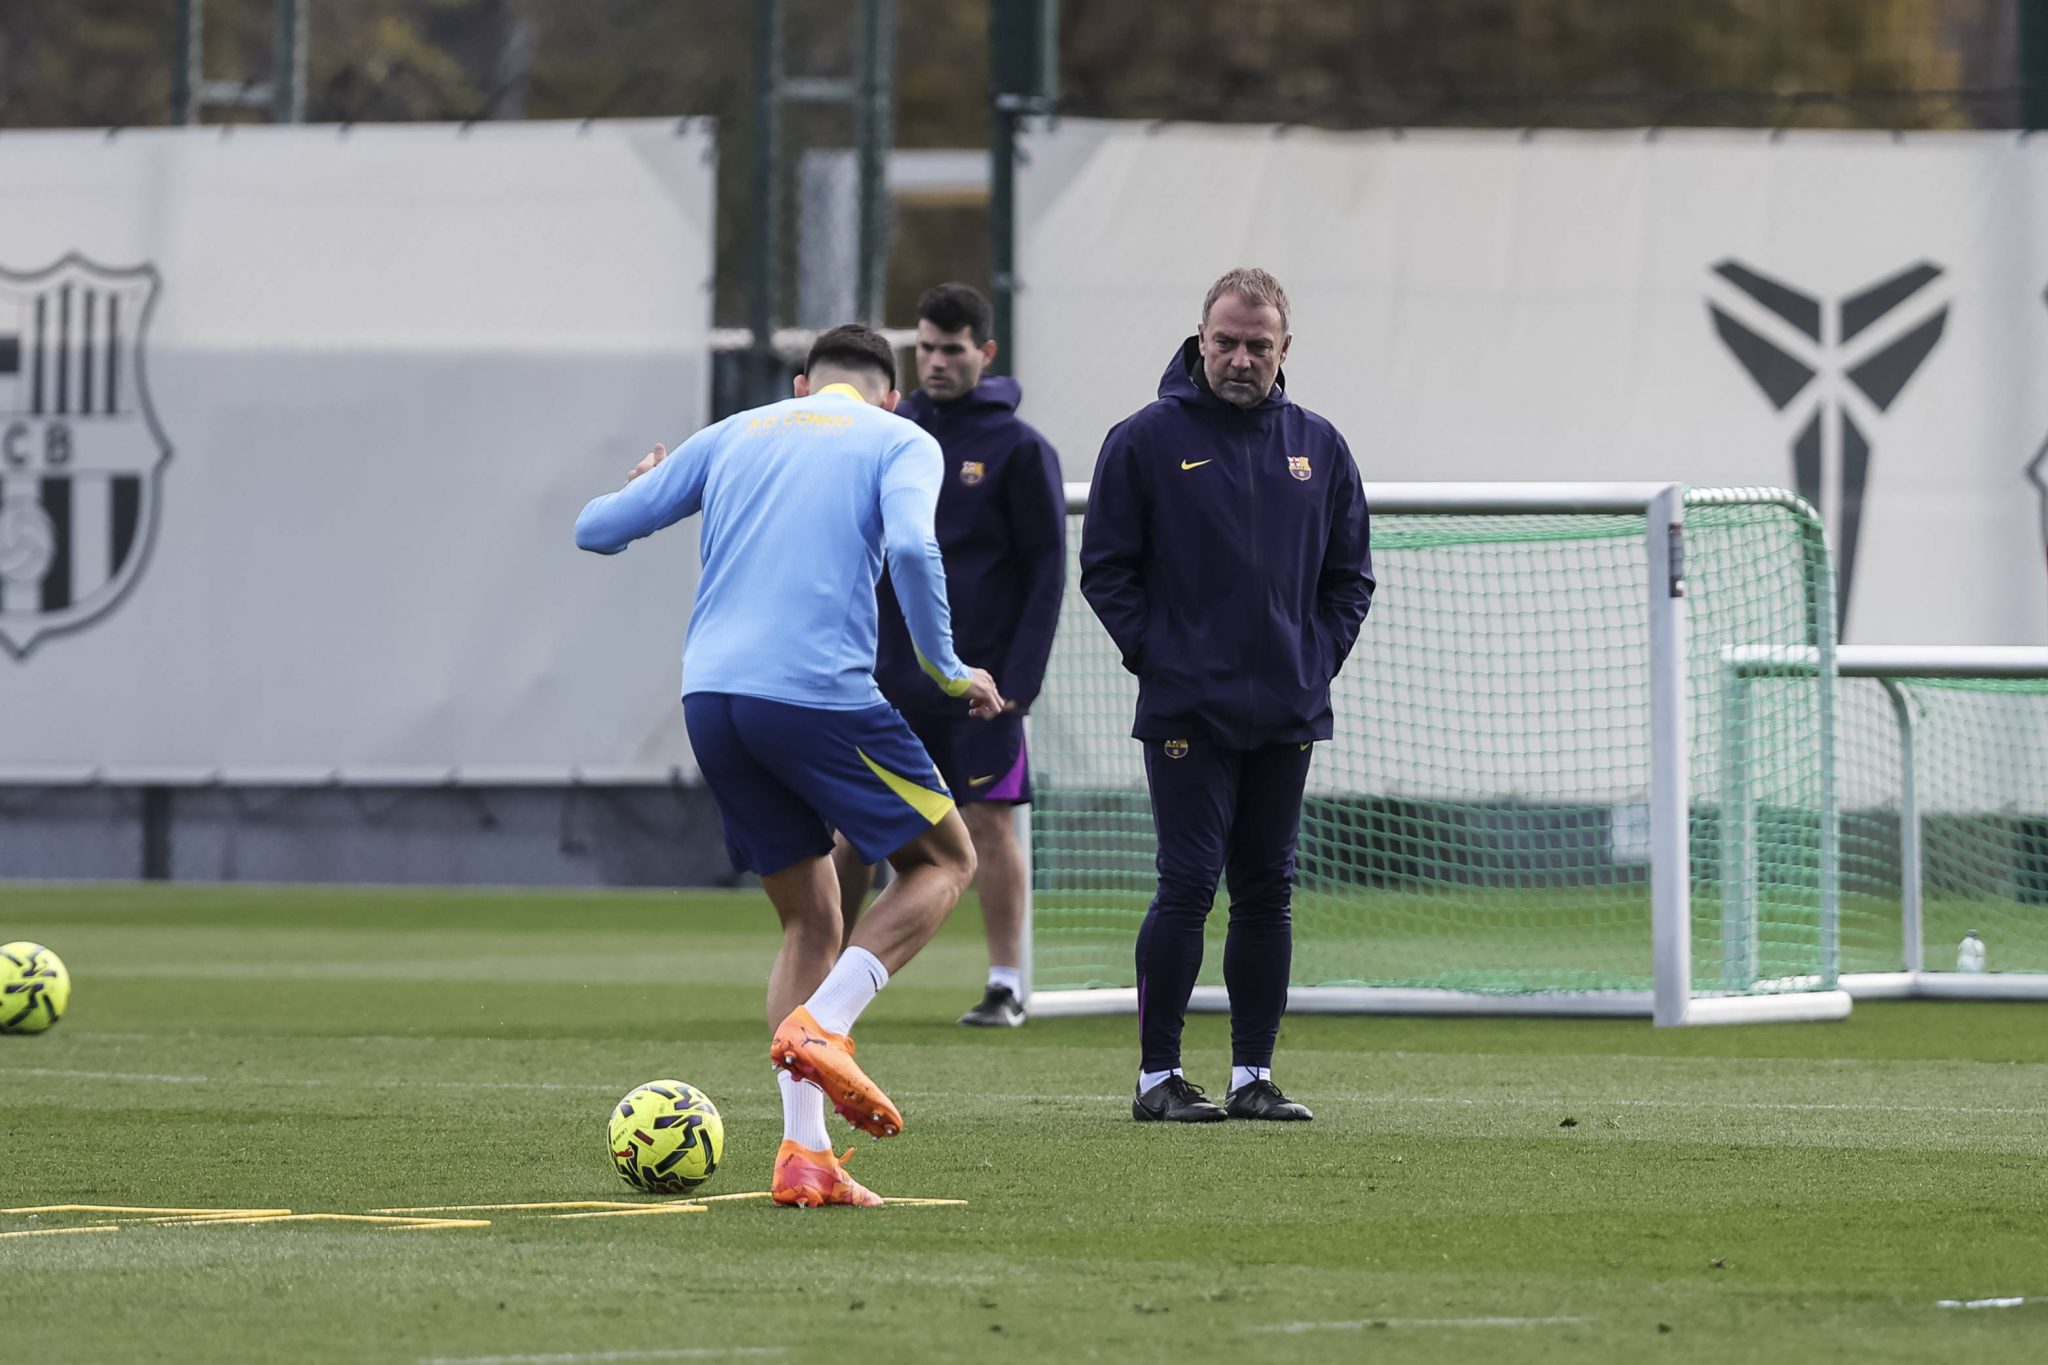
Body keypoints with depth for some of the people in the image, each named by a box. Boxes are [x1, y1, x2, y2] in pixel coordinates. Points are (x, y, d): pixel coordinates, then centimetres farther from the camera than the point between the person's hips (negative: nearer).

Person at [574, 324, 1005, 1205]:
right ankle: (822, 1026, -10)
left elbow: (596, 529, 22)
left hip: (710, 695, 5)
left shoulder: (735, 436, 21)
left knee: (810, 918, 14)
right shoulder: (901, 443, 9)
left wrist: (634, 492, 45)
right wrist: (946, 670, -2)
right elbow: (910, 544, -12)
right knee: (943, 859, 13)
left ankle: (803, 1155, 1)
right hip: (819, 692, -5)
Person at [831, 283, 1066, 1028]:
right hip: (888, 678, 4)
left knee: (989, 823, -4)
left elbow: (1046, 570, -4)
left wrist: (1020, 679, -11)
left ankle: (1007, 986, 3)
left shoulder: (1020, 450, -4)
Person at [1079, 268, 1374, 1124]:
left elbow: (1350, 573, 16)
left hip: (1288, 713, 4)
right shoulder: (1145, 440, -2)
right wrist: (1155, 656, -8)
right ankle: (1158, 1076, -3)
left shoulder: (1317, 446, 10)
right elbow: (1105, 567, 0)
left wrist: (1319, 659, 4)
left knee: (1267, 892, 7)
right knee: (1188, 885, -9)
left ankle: (1254, 1075, 12)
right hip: (1187, 712, -4)